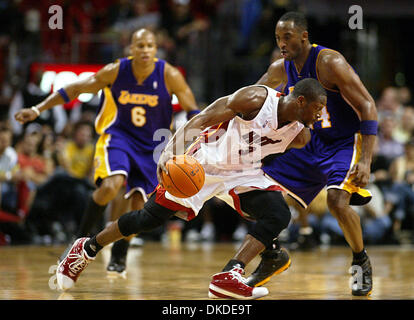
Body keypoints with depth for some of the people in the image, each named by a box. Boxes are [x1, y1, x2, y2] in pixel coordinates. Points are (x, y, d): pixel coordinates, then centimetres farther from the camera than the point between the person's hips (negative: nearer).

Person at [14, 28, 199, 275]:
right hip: (118, 136, -1)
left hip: (151, 145, 2)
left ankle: (119, 255, 22)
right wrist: (38, 109, -9)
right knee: (111, 185, -27)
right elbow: (75, 89, -6)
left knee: (138, 203, -2)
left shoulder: (170, 76, -17)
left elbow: (192, 110, -7)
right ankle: (80, 239, -9)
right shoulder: (115, 71, -15)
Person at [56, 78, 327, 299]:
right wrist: (172, 151, -35)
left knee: (279, 215, -19)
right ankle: (87, 248, 22)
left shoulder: (300, 136, -9)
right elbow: (200, 120, -25)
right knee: (150, 218, 0)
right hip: (205, 163, -5)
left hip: (244, 174, 5)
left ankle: (229, 277, -24)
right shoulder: (256, 99, -26)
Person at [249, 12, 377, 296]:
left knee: (337, 200, -29)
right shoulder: (281, 69, -3)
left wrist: (365, 161, -33)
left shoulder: (329, 62, -25)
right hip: (312, 142, 7)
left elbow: (367, 106, -25)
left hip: (345, 142, -7)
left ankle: (361, 261, -3)